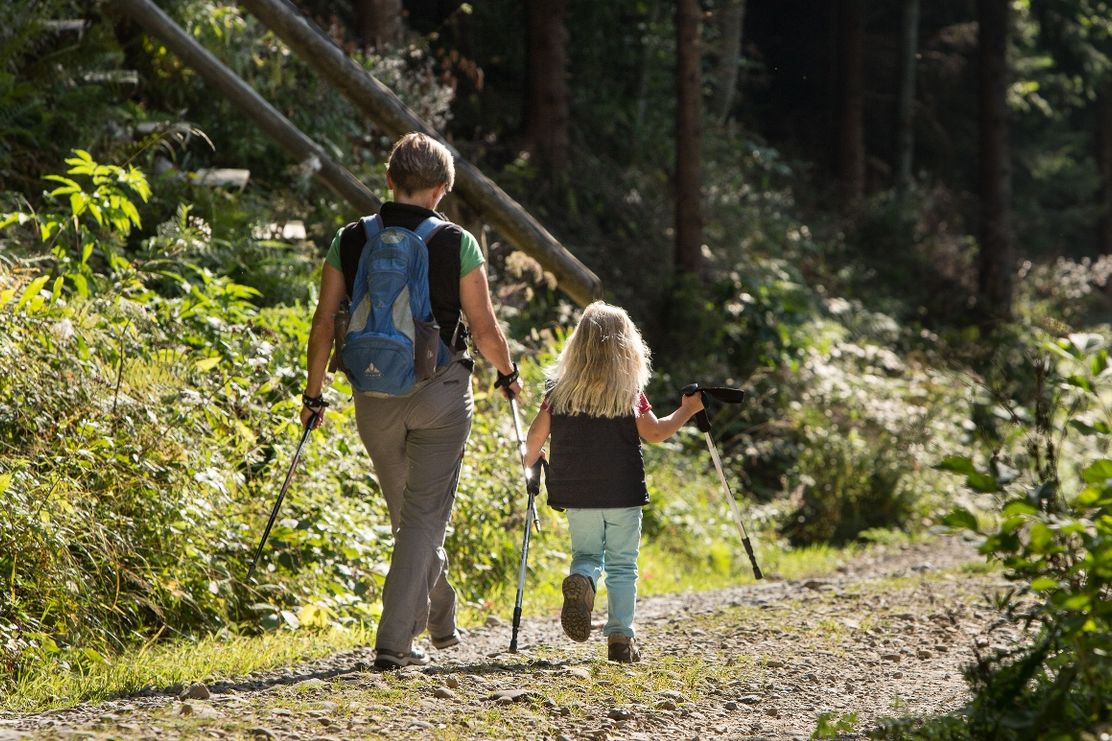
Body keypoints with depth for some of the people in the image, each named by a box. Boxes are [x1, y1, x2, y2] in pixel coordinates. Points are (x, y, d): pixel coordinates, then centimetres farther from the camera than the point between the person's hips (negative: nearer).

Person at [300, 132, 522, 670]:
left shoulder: (350, 241, 0)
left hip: (375, 397, 3)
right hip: (440, 393, -3)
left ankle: (441, 623, 35)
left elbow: (324, 324, 0)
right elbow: (484, 329, -5)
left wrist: (313, 394, 11)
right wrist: (508, 374, 14)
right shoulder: (456, 243, -7)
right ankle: (394, 642, -8)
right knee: (425, 517, 1)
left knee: (407, 514, 20)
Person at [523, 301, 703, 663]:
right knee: (622, 566, 9)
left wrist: (530, 460, 20)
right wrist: (686, 411, 8)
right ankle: (621, 637, 3)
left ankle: (580, 581, -19)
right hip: (623, 493, -2)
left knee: (586, 555, 15)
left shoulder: (560, 388, 0)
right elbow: (655, 433, -6)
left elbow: (537, 433, 0)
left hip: (576, 494, 2)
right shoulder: (629, 390, -6)